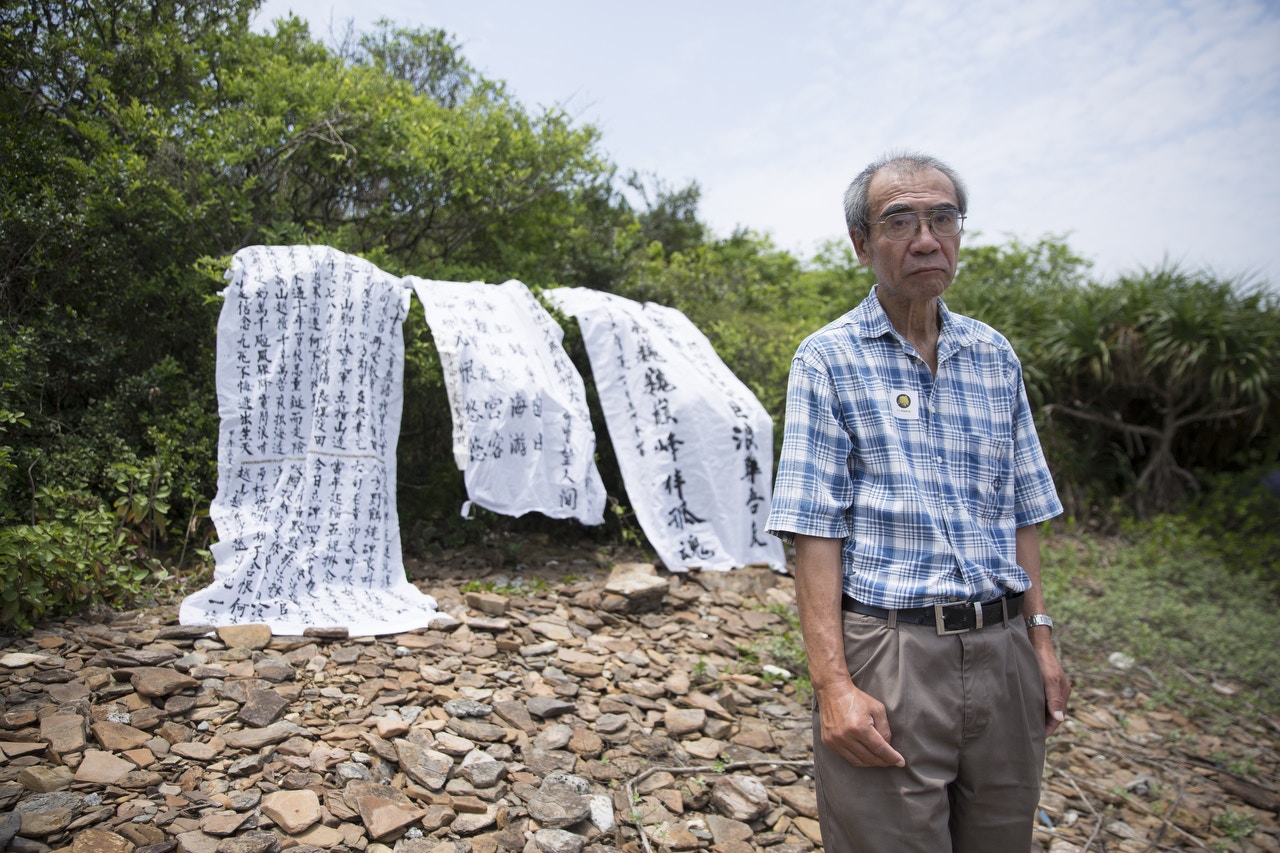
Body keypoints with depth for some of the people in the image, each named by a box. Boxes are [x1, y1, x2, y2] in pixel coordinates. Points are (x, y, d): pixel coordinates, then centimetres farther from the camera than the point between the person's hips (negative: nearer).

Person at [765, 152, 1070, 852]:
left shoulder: (995, 356, 10)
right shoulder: (828, 360, -6)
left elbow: (1021, 513, 14)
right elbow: (816, 530, -11)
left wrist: (1040, 639, 10)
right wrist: (832, 683, -16)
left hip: (1002, 653, 5)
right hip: (887, 658, -5)